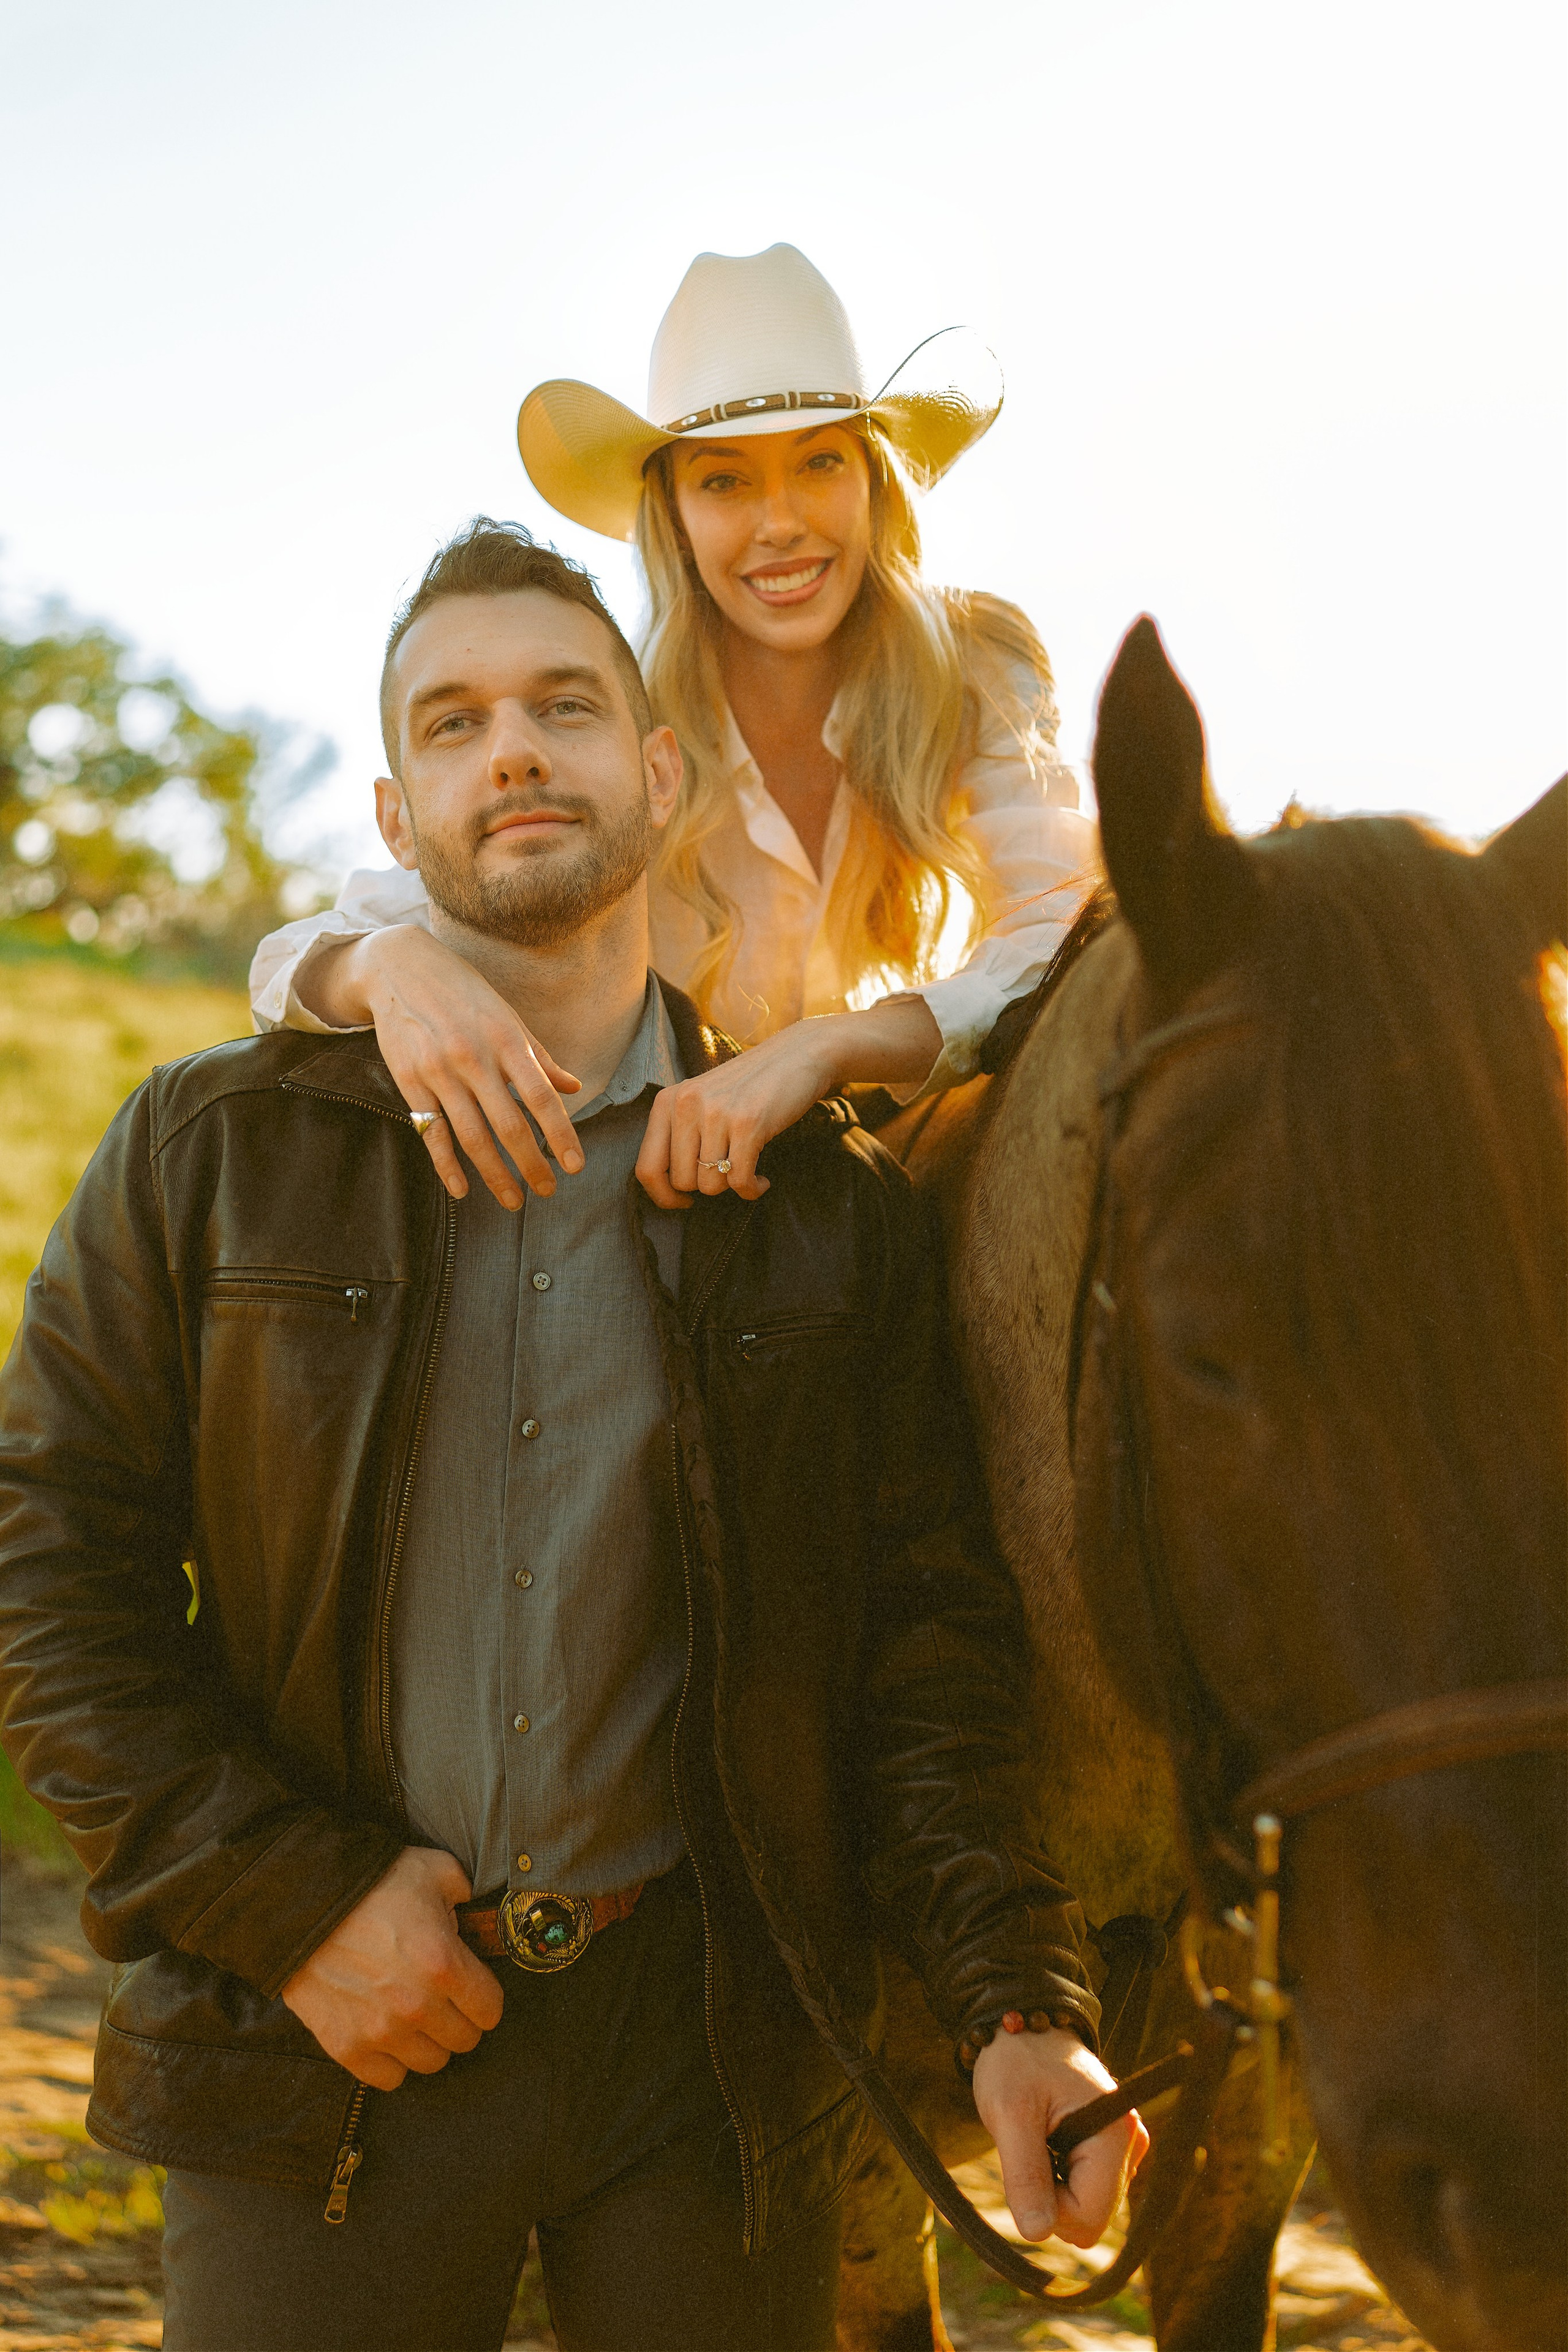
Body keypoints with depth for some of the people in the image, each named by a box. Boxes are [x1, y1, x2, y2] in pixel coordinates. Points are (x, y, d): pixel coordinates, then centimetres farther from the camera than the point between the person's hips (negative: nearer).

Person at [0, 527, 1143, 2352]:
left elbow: (928, 1635, 3)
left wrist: (1019, 2005, -9)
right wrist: (291, 1902, -10)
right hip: (322, 2051, 0)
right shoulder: (212, 1154, 3)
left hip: (714, 2044, 1)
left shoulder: (830, 1198, 5)